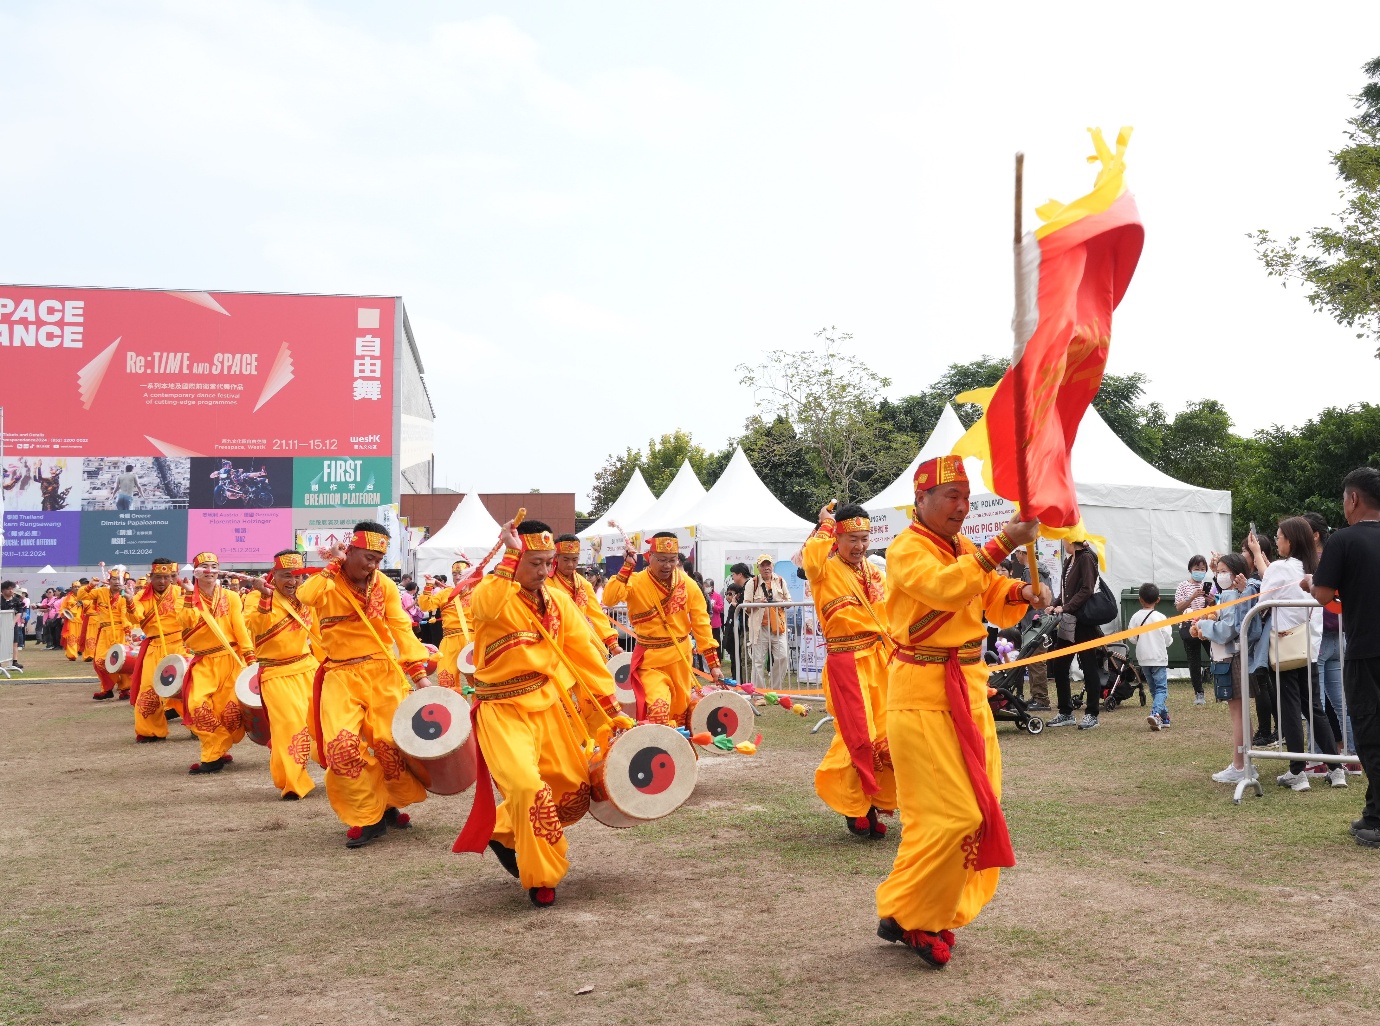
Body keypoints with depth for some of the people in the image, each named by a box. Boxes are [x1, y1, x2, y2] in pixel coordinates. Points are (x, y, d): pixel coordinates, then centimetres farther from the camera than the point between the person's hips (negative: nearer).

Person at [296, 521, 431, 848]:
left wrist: (420, 674, -10)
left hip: (383, 672, 2)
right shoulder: (326, 582, -3)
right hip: (341, 676, -1)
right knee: (342, 745, -15)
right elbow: (305, 596, -27)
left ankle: (392, 803, 23)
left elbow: (402, 630, -2)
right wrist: (333, 566, -17)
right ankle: (368, 817, 1)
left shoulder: (384, 586, 3)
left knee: (392, 741, -4)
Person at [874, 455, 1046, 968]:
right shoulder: (906, 550, -11)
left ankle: (936, 913, 21)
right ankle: (905, 918, 4)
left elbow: (997, 603, 12)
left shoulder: (965, 550, 14)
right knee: (950, 815, -10)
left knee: (976, 812, 9)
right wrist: (1001, 545, -33)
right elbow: (945, 589, -30)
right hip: (923, 696, -8)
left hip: (968, 691, 8)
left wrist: (1023, 594, -9)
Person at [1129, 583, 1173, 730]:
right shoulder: (1160, 617, -9)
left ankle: (1164, 717, 19)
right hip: (1158, 658, -3)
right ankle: (1155, 713, -26)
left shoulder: (1135, 618, -3)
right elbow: (1168, 640, -6)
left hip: (1143, 658, 3)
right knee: (1161, 688, -4)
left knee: (1154, 689, 15)